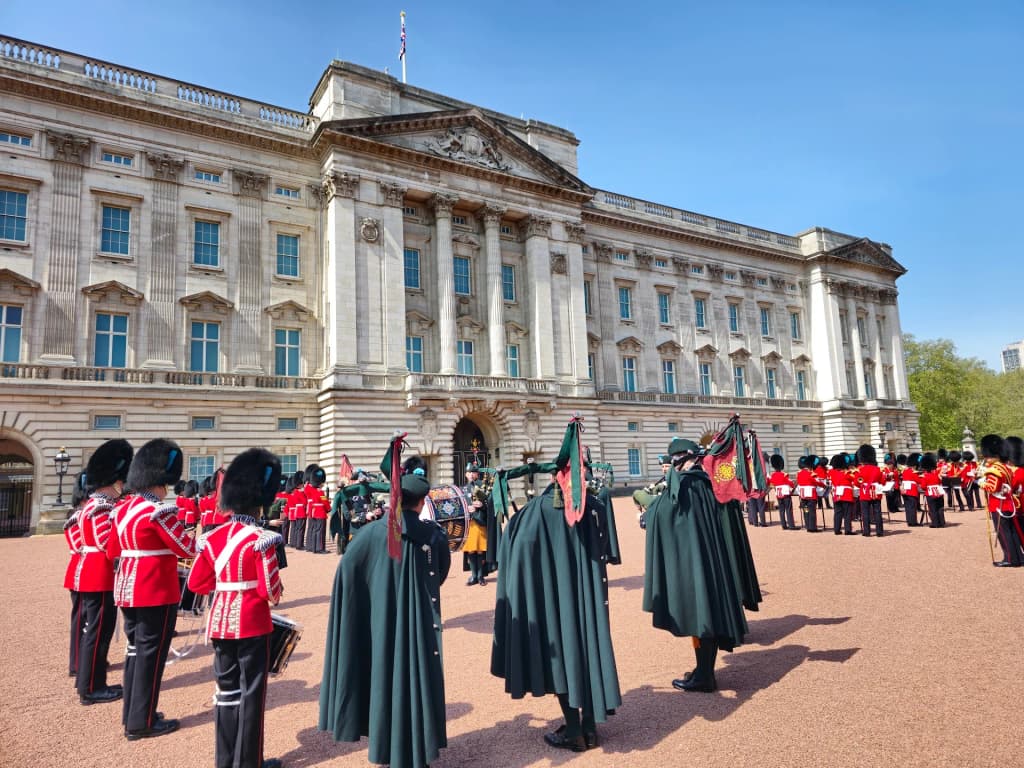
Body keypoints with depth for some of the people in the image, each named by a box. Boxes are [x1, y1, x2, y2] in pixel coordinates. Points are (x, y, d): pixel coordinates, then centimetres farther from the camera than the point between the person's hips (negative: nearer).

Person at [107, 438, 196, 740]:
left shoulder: (123, 509, 9)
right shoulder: (160, 511, -19)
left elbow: (113, 551, 19)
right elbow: (189, 548, -17)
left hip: (128, 589, 9)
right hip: (156, 592, -9)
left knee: (135, 650, 18)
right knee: (150, 654, 1)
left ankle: (131, 714, 28)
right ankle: (141, 722, 10)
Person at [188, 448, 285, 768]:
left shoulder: (212, 537, 2)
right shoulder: (261, 539, -17)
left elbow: (196, 582, 8)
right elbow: (270, 589, -18)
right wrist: (275, 593, 4)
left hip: (221, 621, 6)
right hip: (253, 623, -6)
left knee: (226, 688, 16)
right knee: (251, 692, 6)